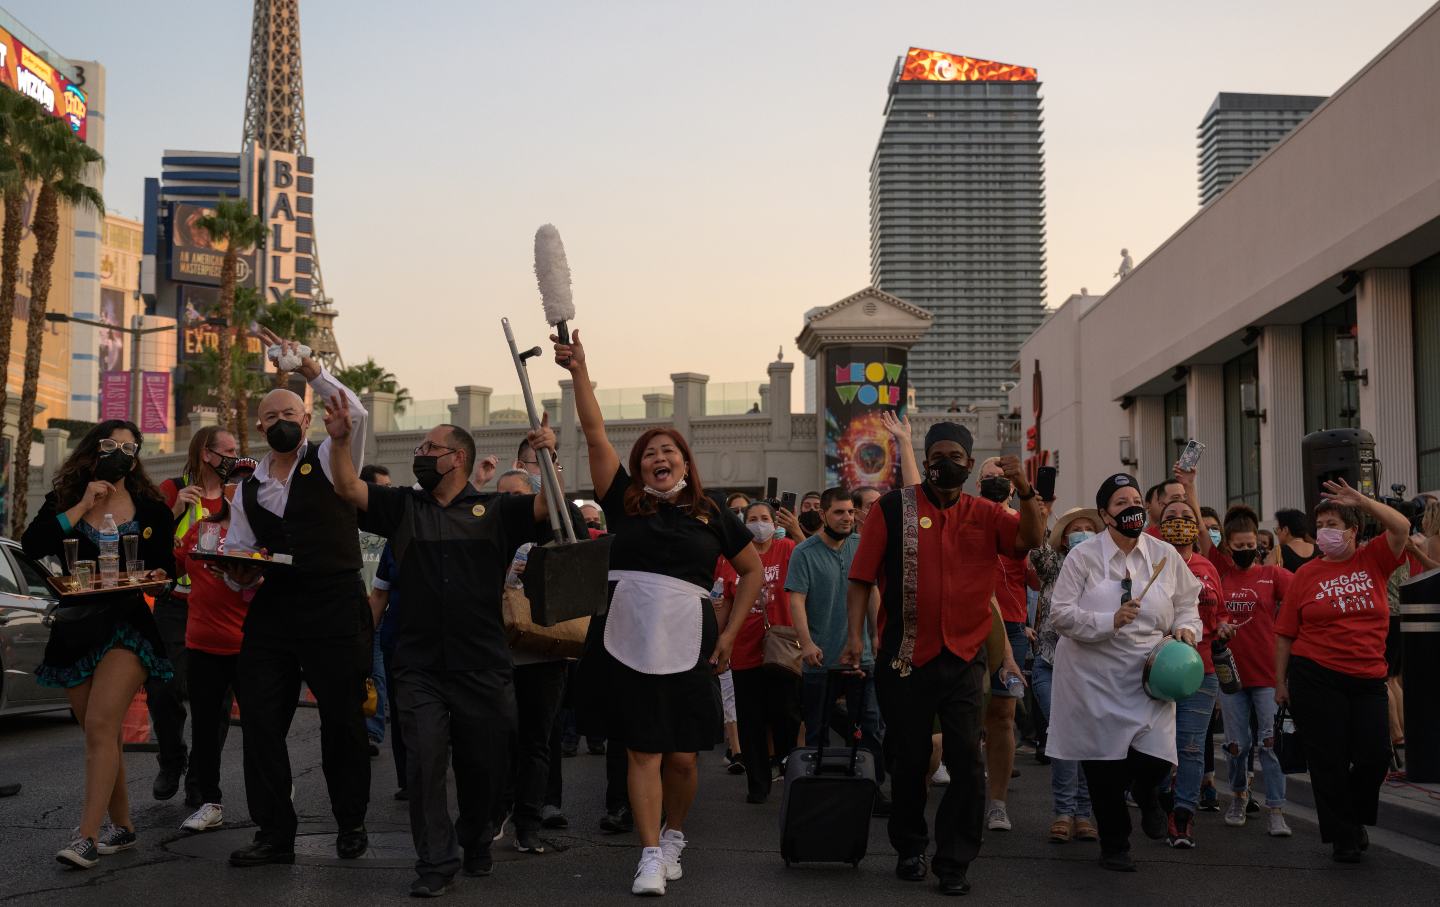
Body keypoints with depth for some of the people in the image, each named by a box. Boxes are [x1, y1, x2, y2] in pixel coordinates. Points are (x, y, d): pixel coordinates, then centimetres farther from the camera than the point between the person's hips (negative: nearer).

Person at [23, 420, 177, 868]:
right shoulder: (64, 502, 6)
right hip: (74, 630, 3)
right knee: (98, 733, 9)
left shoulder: (151, 509, 5)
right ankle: (121, 826, 22)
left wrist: (155, 575, -11)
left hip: (127, 627, -3)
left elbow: (166, 565, 11)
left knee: (100, 726, -17)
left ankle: (88, 836, -20)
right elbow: (31, 546, -10)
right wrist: (83, 507, -12)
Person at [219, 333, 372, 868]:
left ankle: (351, 825, 18)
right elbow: (235, 558, 18)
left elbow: (355, 414, -17)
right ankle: (273, 834, 11)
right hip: (271, 613, 5)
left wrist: (304, 364, -21)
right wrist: (238, 575, -6)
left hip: (335, 609, -4)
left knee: (342, 722, 2)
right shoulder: (247, 490, 15)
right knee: (260, 721, 1)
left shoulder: (329, 462, 2)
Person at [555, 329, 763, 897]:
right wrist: (579, 370, -9)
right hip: (627, 642, -1)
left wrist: (730, 633, 8)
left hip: (687, 646, 1)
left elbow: (754, 571, 16)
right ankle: (651, 857, 3)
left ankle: (674, 835, 29)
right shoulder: (626, 504, 6)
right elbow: (596, 436, -1)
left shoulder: (711, 518, 8)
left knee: (682, 757, 4)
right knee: (643, 753, -2)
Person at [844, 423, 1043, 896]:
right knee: (908, 760, 10)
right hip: (905, 658, -1)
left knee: (967, 761, -2)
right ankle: (910, 849, 28)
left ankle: (954, 862, 9)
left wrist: (1025, 492, -23)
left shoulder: (985, 514, 6)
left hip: (964, 660, 1)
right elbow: (862, 577, -3)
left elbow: (1030, 538, -9)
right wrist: (855, 635, -11)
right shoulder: (893, 509, -1)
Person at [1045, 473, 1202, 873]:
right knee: (1104, 765, 6)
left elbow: (1187, 602, 15)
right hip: (1095, 678, -2)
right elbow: (1060, 614, -9)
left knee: (1156, 758, -12)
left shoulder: (1165, 555, 4)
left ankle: (1146, 794, 27)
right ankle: (1114, 846, 26)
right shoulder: (1083, 556, -5)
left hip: (1149, 675, 2)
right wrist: (1110, 621, -19)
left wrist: (1186, 628, -4)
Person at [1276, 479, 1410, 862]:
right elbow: (1285, 634, 1)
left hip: (1368, 680, 2)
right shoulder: (1306, 574, 0)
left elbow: (1401, 527, -13)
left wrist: (1360, 499, -16)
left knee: (1375, 756, 2)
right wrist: (1281, 682, -1)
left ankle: (1355, 817, 30)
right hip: (1316, 679, -2)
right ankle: (1342, 836, 17)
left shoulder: (1373, 560, 5)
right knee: (1329, 762, 3)